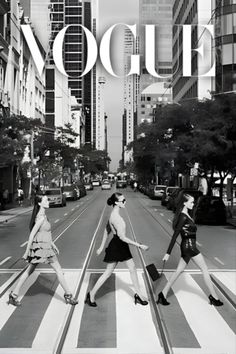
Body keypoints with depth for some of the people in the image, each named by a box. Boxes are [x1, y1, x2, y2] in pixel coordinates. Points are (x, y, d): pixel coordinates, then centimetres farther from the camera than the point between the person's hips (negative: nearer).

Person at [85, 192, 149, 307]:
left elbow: (107, 230, 14)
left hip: (121, 246, 10)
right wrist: (139, 246, -22)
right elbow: (122, 237, -27)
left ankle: (138, 295, 25)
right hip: (116, 246, -10)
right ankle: (92, 294, 19)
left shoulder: (113, 215, 6)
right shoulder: (116, 217, -25)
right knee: (108, 272, 3)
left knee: (133, 268, 13)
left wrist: (102, 246, 21)